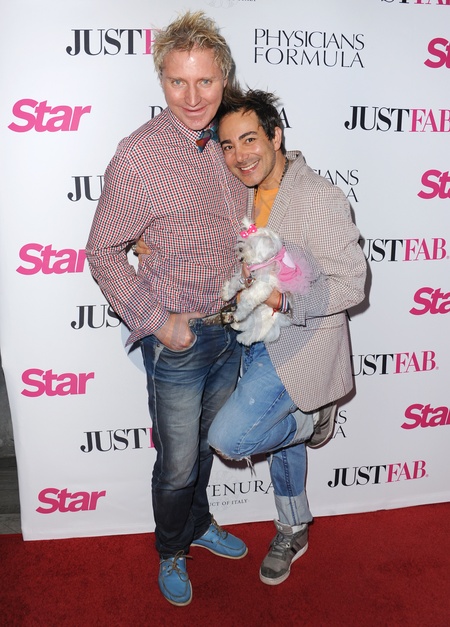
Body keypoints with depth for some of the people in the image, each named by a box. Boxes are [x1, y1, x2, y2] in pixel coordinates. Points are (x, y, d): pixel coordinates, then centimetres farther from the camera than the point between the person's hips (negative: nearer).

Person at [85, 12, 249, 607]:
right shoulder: (140, 156, -18)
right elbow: (104, 251, -12)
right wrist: (157, 321, -17)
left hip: (231, 329, 6)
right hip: (178, 338, -6)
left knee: (206, 443, 25)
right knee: (178, 463, 11)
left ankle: (199, 523, 51)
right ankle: (171, 551, 40)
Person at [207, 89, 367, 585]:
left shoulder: (319, 199, -20)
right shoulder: (248, 194, 3)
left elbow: (351, 283, -18)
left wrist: (285, 301, -32)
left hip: (303, 342, -7)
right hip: (261, 340, 8)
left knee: (227, 437, -17)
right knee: (278, 439, 21)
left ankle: (311, 419, 11)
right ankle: (293, 531, 44)